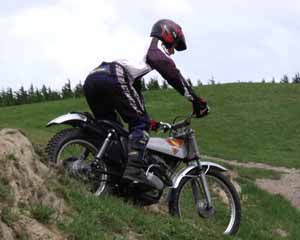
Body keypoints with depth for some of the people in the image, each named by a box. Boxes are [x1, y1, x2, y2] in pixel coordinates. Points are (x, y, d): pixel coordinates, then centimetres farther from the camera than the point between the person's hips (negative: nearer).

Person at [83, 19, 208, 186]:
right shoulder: (156, 45, 18)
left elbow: (134, 90, 47)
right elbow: (172, 73, 4)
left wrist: (146, 118, 51)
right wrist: (196, 100, 4)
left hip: (91, 80, 8)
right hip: (113, 77, -8)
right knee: (140, 124, -2)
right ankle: (134, 168, -20)